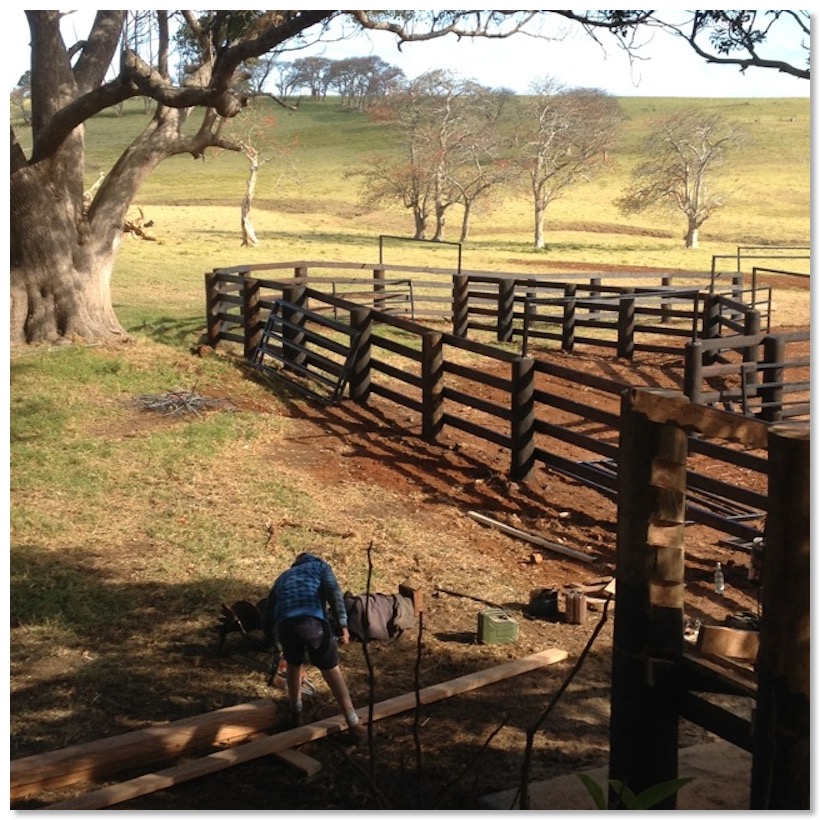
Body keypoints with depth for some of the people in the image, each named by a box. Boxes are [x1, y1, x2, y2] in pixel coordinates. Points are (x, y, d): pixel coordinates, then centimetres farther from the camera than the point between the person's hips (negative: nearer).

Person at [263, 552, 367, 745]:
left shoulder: (283, 577, 40)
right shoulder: (321, 566, 30)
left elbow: (267, 618, 39)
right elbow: (333, 592, 6)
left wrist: (276, 641, 55)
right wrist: (343, 625, -1)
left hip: (285, 623, 3)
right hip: (313, 620, -3)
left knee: (294, 664, 31)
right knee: (332, 671, 10)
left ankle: (296, 714, 42)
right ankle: (354, 727, 10)